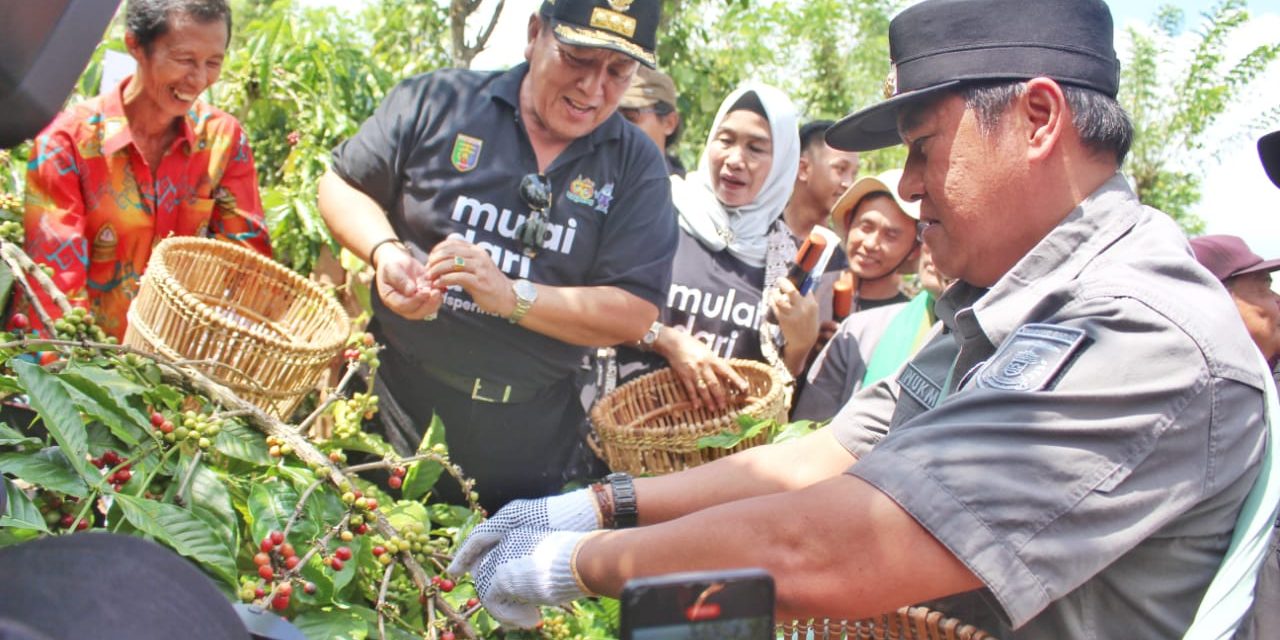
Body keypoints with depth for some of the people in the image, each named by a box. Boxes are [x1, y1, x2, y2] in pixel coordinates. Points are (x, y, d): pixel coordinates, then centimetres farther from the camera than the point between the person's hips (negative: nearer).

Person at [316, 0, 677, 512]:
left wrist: (512, 295, -20)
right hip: (395, 404, 0)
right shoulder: (438, 101, -1)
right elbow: (341, 184, 8)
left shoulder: (637, 167, -2)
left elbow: (634, 315, -8)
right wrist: (385, 251, -13)